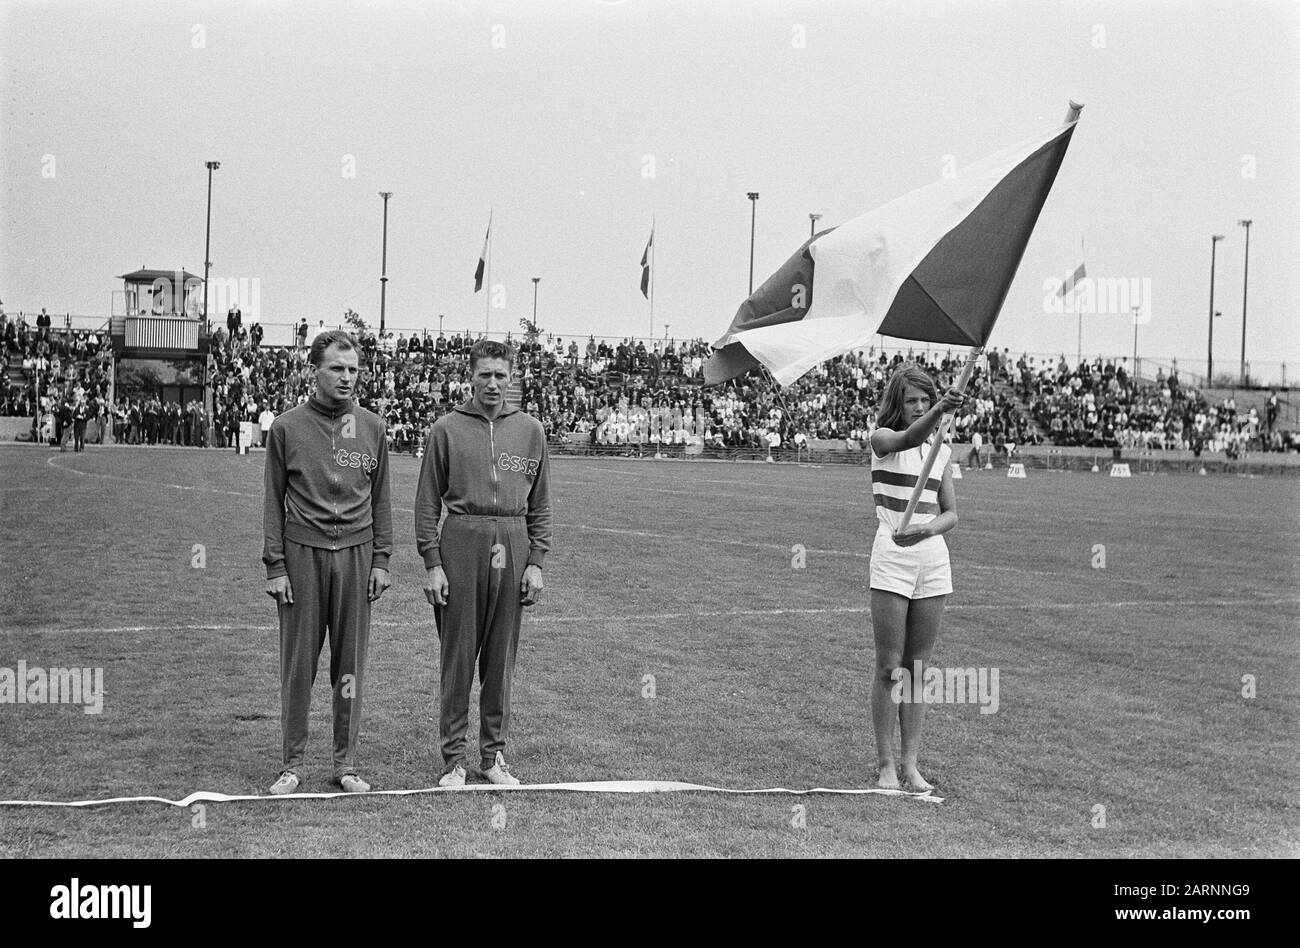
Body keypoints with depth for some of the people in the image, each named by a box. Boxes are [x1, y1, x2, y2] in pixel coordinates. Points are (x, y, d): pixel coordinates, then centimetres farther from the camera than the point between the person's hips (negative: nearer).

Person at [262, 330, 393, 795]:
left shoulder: (371, 428, 8)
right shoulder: (287, 428, 2)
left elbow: (381, 498, 13)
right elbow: (274, 501, 3)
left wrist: (381, 559, 6)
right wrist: (275, 567, -2)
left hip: (356, 553, 2)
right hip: (302, 552, -2)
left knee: (351, 664, 5)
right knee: (298, 664, 1)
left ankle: (346, 763, 13)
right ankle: (292, 764, 10)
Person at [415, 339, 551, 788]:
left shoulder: (530, 430, 9)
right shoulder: (447, 429, 2)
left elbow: (540, 503, 12)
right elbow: (427, 501, 2)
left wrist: (536, 561, 5)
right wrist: (431, 562, -5)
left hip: (512, 547, 2)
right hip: (460, 546, -2)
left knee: (501, 657, 7)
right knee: (458, 655, 0)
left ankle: (494, 753, 16)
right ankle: (453, 756, 8)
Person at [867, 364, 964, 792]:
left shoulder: (941, 450, 11)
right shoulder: (883, 439, -2)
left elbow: (951, 513, 9)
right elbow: (909, 437, -27)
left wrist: (928, 528, -14)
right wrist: (940, 412, -45)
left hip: (933, 559, 4)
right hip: (892, 560, -4)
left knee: (918, 667, 7)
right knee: (889, 667, -2)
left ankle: (911, 764, 11)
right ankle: (886, 764, 3)